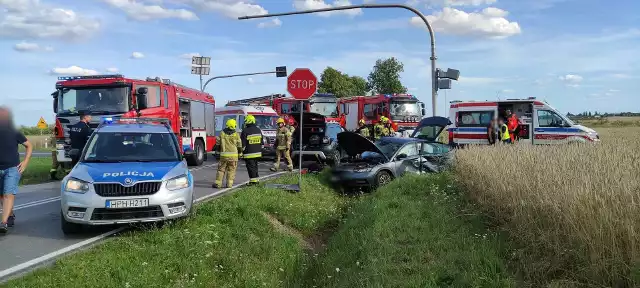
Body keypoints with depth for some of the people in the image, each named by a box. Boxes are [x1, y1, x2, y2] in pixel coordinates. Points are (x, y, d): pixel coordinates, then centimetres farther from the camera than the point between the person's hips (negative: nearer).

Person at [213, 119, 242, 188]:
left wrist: (218, 150, 24)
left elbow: (218, 144, 7)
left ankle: (218, 183, 3)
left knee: (221, 169, 7)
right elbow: (239, 145, 3)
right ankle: (229, 184, 6)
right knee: (231, 170, 8)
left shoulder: (222, 133, 1)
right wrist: (240, 153, 17)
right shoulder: (236, 134, -1)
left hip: (224, 154, 1)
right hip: (233, 155, -1)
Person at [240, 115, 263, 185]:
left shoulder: (245, 131, -13)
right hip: (257, 152, 6)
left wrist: (242, 150, 0)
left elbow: (243, 143, -11)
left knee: (250, 167, -2)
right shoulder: (258, 130, 6)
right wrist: (260, 149, 22)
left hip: (249, 153, -6)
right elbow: (262, 141, 14)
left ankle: (253, 180, -3)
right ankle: (256, 179, 21)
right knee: (255, 166, 16)